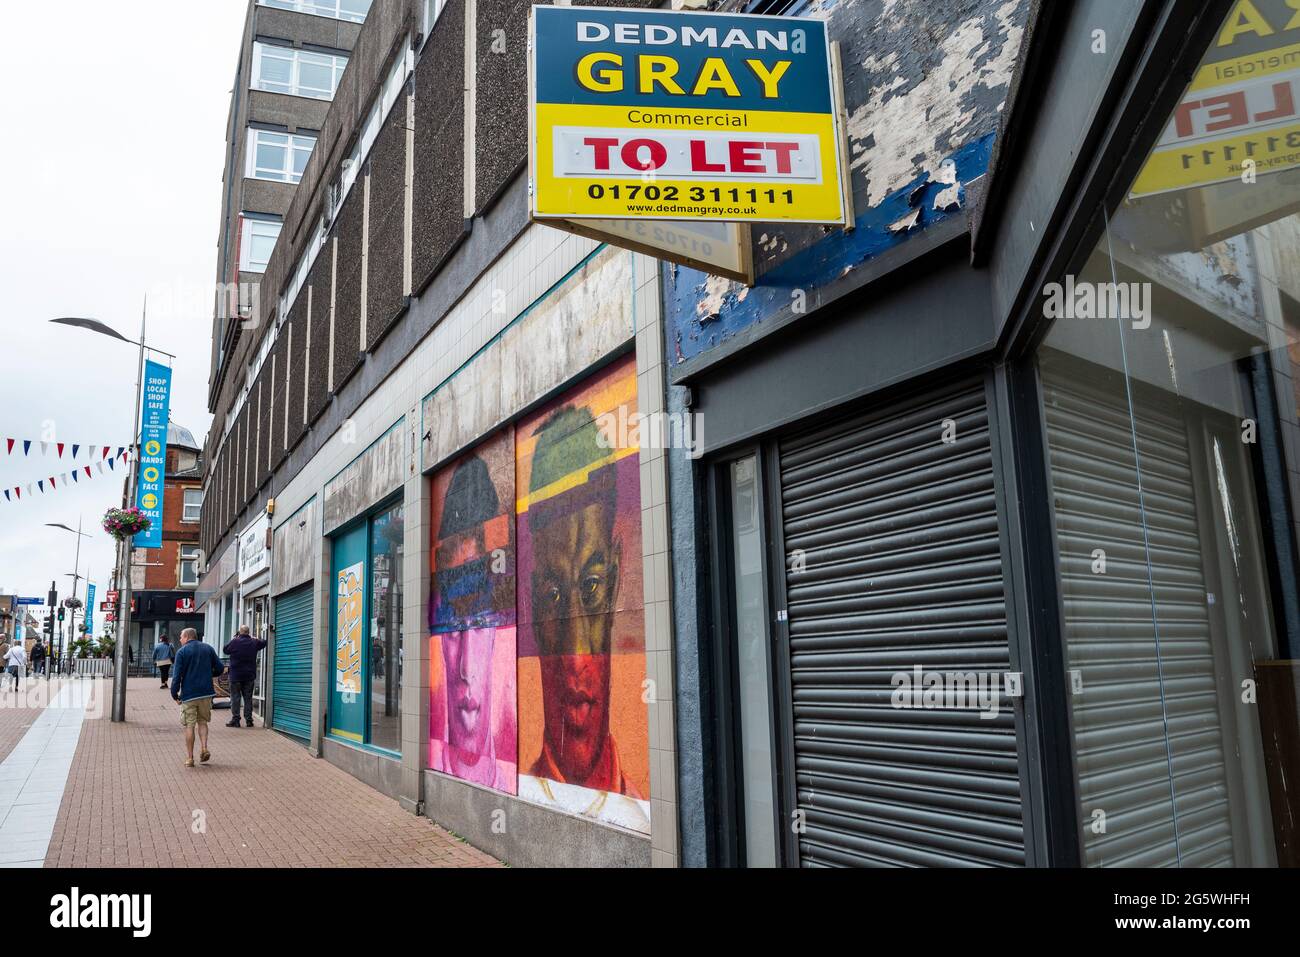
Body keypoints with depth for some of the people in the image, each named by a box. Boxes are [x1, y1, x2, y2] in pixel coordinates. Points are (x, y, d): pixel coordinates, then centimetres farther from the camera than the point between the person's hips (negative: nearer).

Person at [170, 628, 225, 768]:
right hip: (206, 693, 3)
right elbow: (220, 669, 7)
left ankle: (189, 758, 7)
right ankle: (204, 748, 1)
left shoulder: (182, 652, -4)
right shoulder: (208, 649, 7)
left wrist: (174, 693, -1)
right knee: (203, 721, 18)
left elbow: (177, 675, -9)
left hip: (188, 694, -3)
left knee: (189, 726, 4)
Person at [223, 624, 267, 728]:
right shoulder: (254, 642, -1)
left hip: (236, 675, -3)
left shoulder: (235, 642, -12)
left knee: (235, 698, 3)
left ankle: (235, 720, 1)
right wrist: (254, 638, 21)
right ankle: (249, 720, 9)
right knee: (248, 698, 9)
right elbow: (264, 642, 18)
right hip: (249, 676, 3)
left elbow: (226, 650, 4)